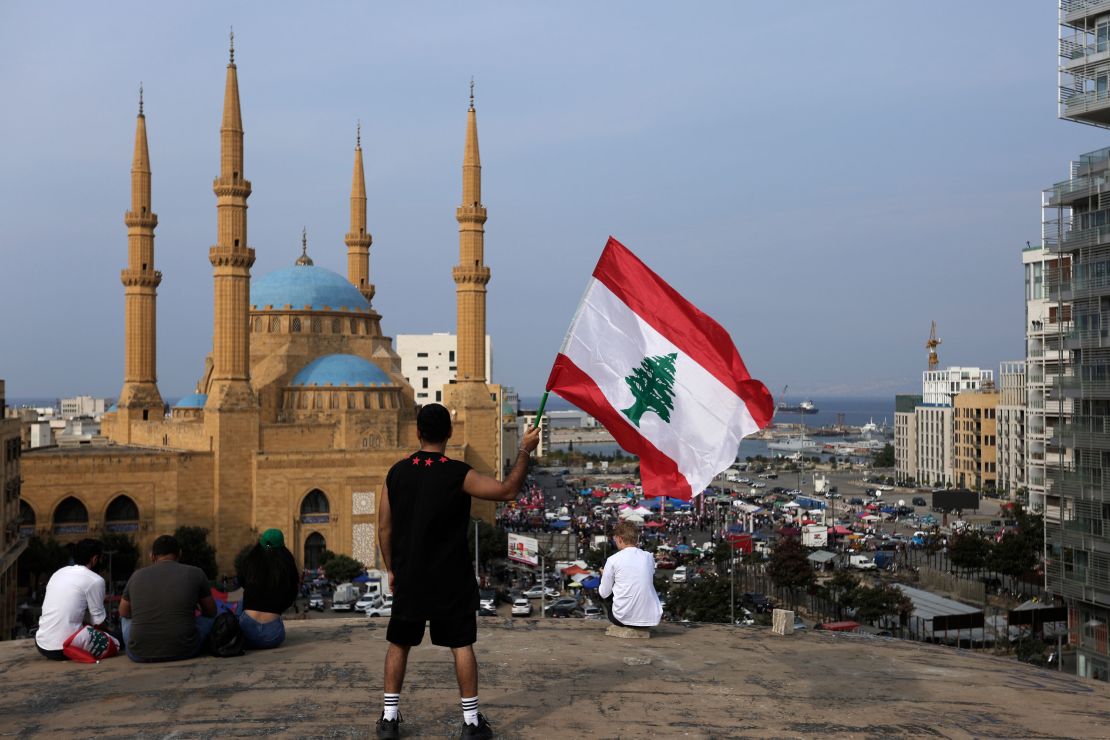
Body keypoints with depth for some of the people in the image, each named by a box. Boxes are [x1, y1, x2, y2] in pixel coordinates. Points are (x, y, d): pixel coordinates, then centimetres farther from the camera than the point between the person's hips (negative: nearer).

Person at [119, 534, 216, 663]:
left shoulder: (136, 575, 8)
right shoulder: (195, 573, 3)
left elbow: (123, 612, 24)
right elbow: (211, 612, 17)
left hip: (139, 655, 2)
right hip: (183, 652, -2)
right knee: (208, 618, 27)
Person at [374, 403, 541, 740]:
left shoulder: (396, 473, -1)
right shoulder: (458, 474, -12)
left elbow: (384, 528, 4)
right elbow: (508, 490, -8)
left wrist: (392, 569, 15)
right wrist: (525, 451, 2)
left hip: (409, 577, 3)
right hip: (451, 580, -3)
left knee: (399, 644, 14)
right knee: (461, 645, 6)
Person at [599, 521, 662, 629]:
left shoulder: (613, 559, -5)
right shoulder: (649, 557, 6)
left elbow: (604, 593, 2)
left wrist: (604, 576, 23)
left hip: (624, 618, -3)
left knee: (601, 590, 23)